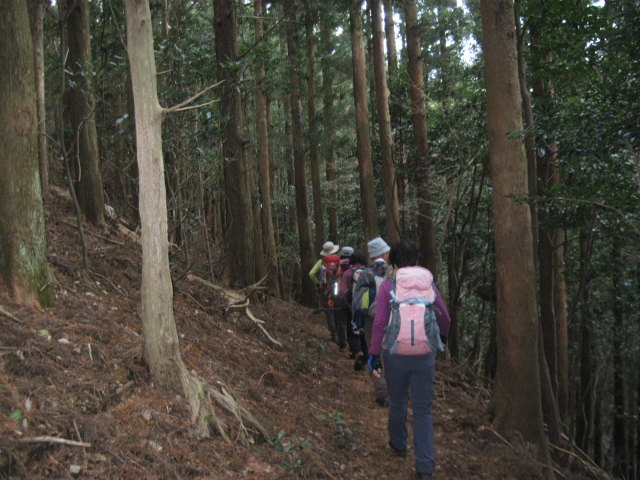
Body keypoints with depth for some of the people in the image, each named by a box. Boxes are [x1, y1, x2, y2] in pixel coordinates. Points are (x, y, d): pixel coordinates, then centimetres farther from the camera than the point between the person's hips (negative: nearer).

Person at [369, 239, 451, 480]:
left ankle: (398, 444, 41)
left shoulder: (387, 287, -6)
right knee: (423, 412, 7)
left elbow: (380, 322, -11)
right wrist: (442, 336, 30)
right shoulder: (428, 285, 0)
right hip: (424, 355, 1)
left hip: (395, 354, 0)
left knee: (397, 403, 21)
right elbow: (444, 318, 9)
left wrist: (374, 354, -3)